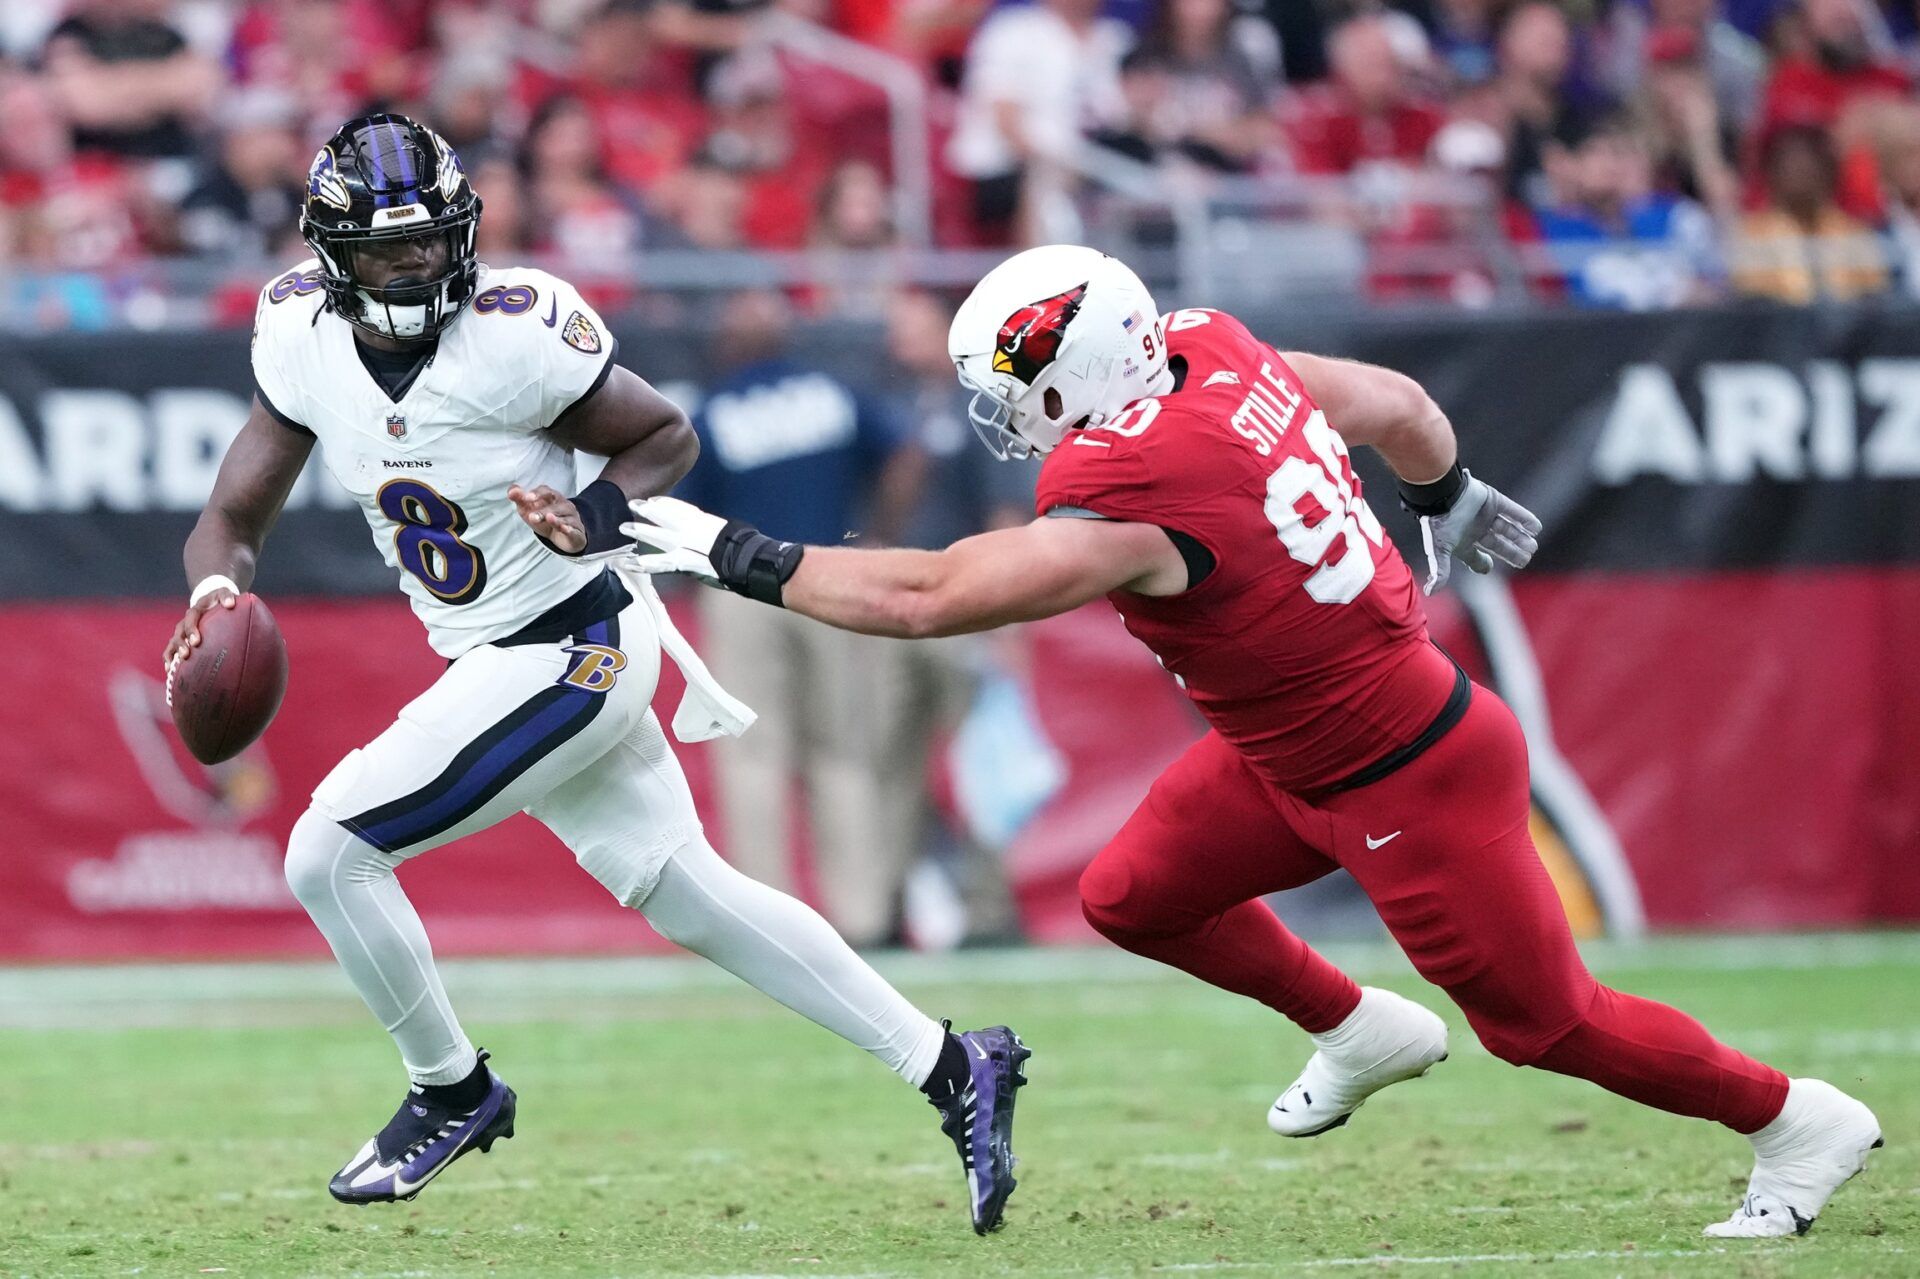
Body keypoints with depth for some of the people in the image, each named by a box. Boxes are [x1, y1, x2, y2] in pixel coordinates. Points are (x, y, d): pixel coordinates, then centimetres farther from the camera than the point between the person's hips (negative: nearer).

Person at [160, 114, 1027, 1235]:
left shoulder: (514, 333, -22)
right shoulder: (303, 336, -4)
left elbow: (668, 437, -8)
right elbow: (232, 522, 0)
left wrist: (595, 520, -26)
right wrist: (216, 596, -22)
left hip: (569, 657, -7)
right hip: (499, 663, 7)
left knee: (330, 852, -9)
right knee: (690, 895, 12)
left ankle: (453, 1093, 13)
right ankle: (954, 1069, 18)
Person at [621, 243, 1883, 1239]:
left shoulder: (1131, 508, -31)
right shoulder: (1217, 354, -6)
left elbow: (921, 598, -27)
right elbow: (1399, 406, 10)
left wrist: (733, 554, -17)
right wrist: (1451, 500, 31)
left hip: (1409, 784, -9)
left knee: (1543, 1020, 6)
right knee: (1134, 897, 11)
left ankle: (1799, 1120, 23)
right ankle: (1358, 1031, 32)